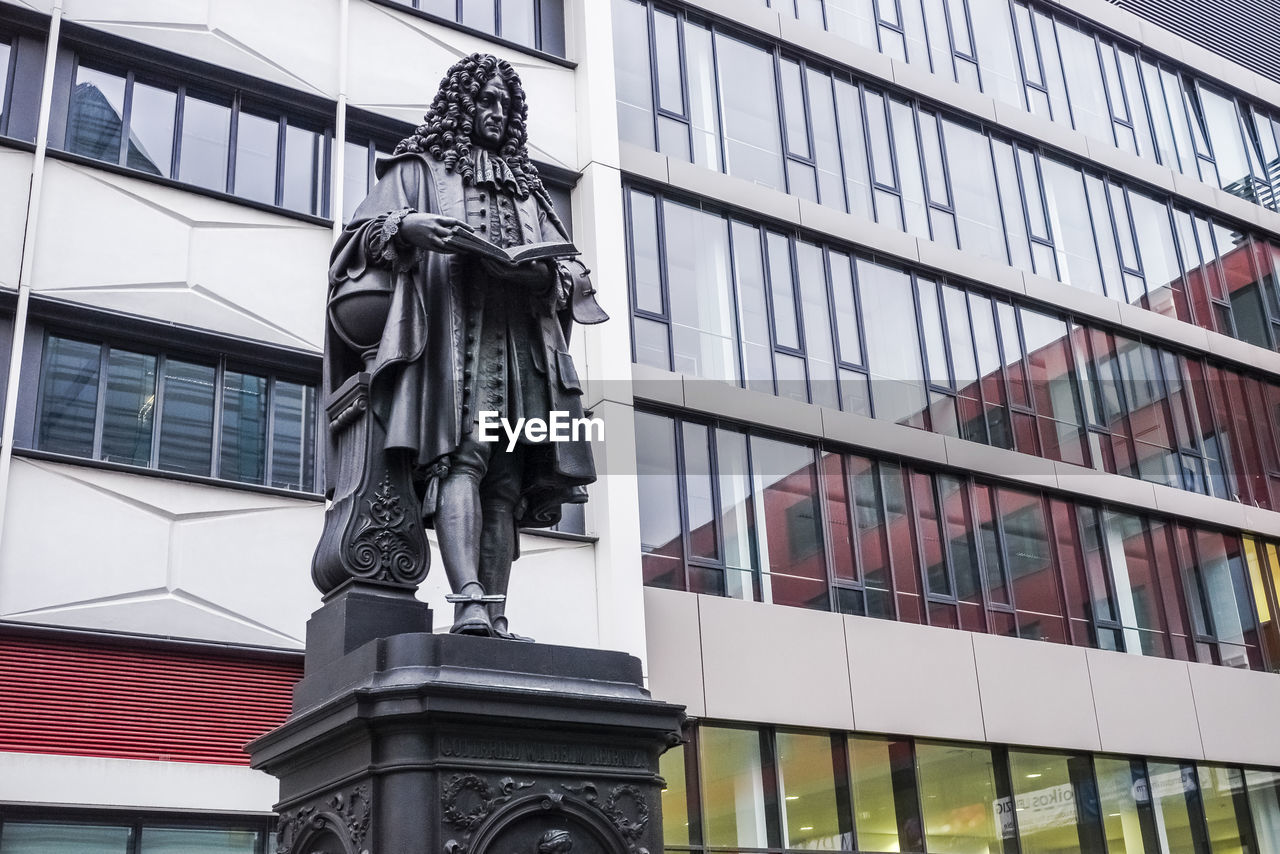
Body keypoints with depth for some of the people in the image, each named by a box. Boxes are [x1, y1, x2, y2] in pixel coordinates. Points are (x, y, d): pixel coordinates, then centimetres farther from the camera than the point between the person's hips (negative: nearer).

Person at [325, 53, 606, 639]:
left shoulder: (528, 188, 31)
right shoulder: (419, 167, 21)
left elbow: (569, 268, 24)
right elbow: (364, 231, 10)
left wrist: (550, 274, 0)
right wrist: (406, 227, -12)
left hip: (521, 340, 4)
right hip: (451, 328, -4)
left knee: (506, 480, -7)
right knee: (463, 457, -24)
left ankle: (495, 616, -11)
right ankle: (469, 605, -35)